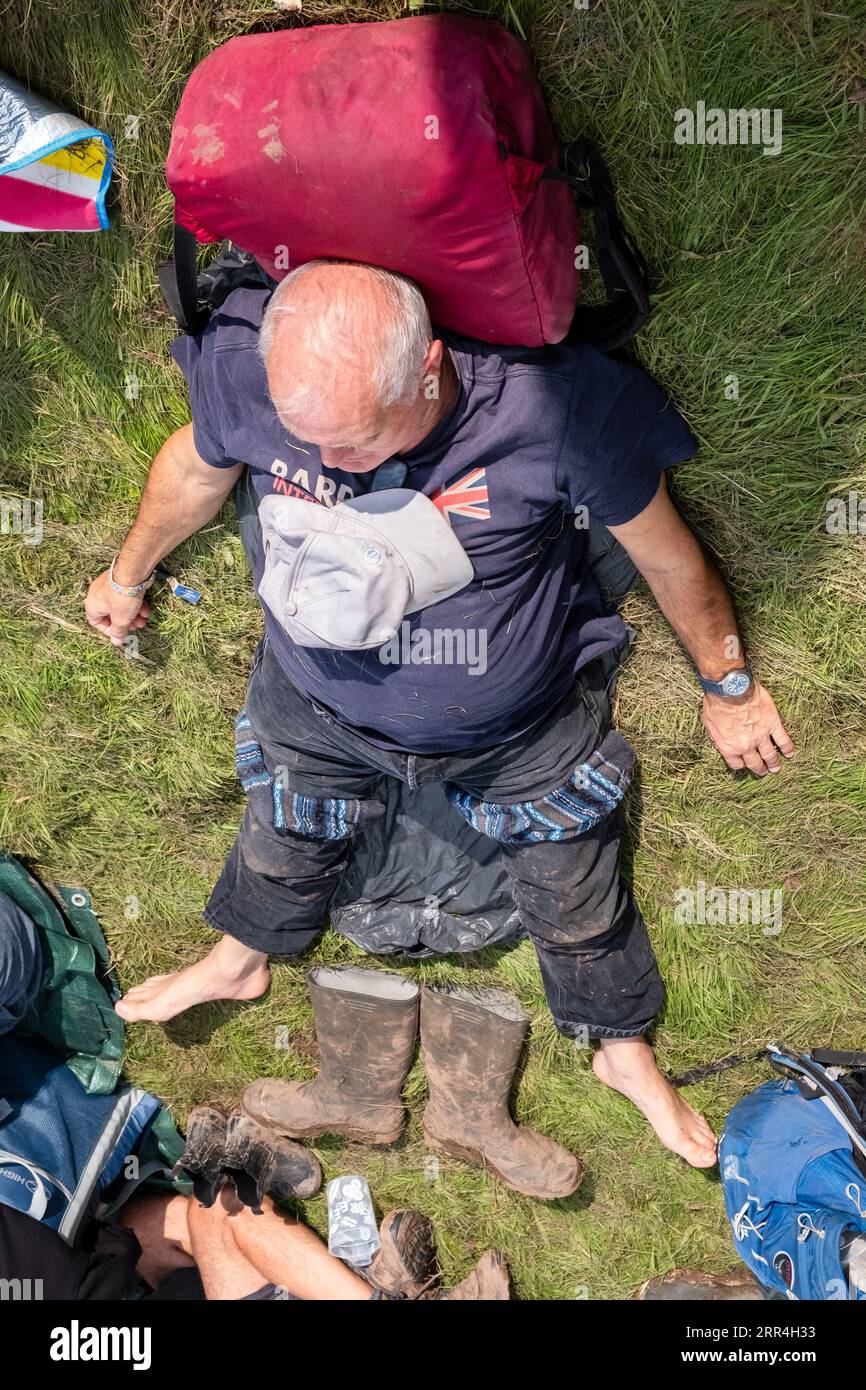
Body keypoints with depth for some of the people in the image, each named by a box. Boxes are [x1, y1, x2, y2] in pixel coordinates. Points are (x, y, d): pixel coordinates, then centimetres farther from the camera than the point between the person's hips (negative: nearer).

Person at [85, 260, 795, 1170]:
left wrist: (727, 687, -1)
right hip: (321, 712, 3)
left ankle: (627, 1056, 46)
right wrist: (127, 575, 17)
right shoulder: (246, 373, -25)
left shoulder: (553, 408, -32)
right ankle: (239, 961, 62)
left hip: (524, 735, -2)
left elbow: (666, 554, -16)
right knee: (282, 848, 27)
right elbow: (195, 468, 0)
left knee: (578, 903, 15)